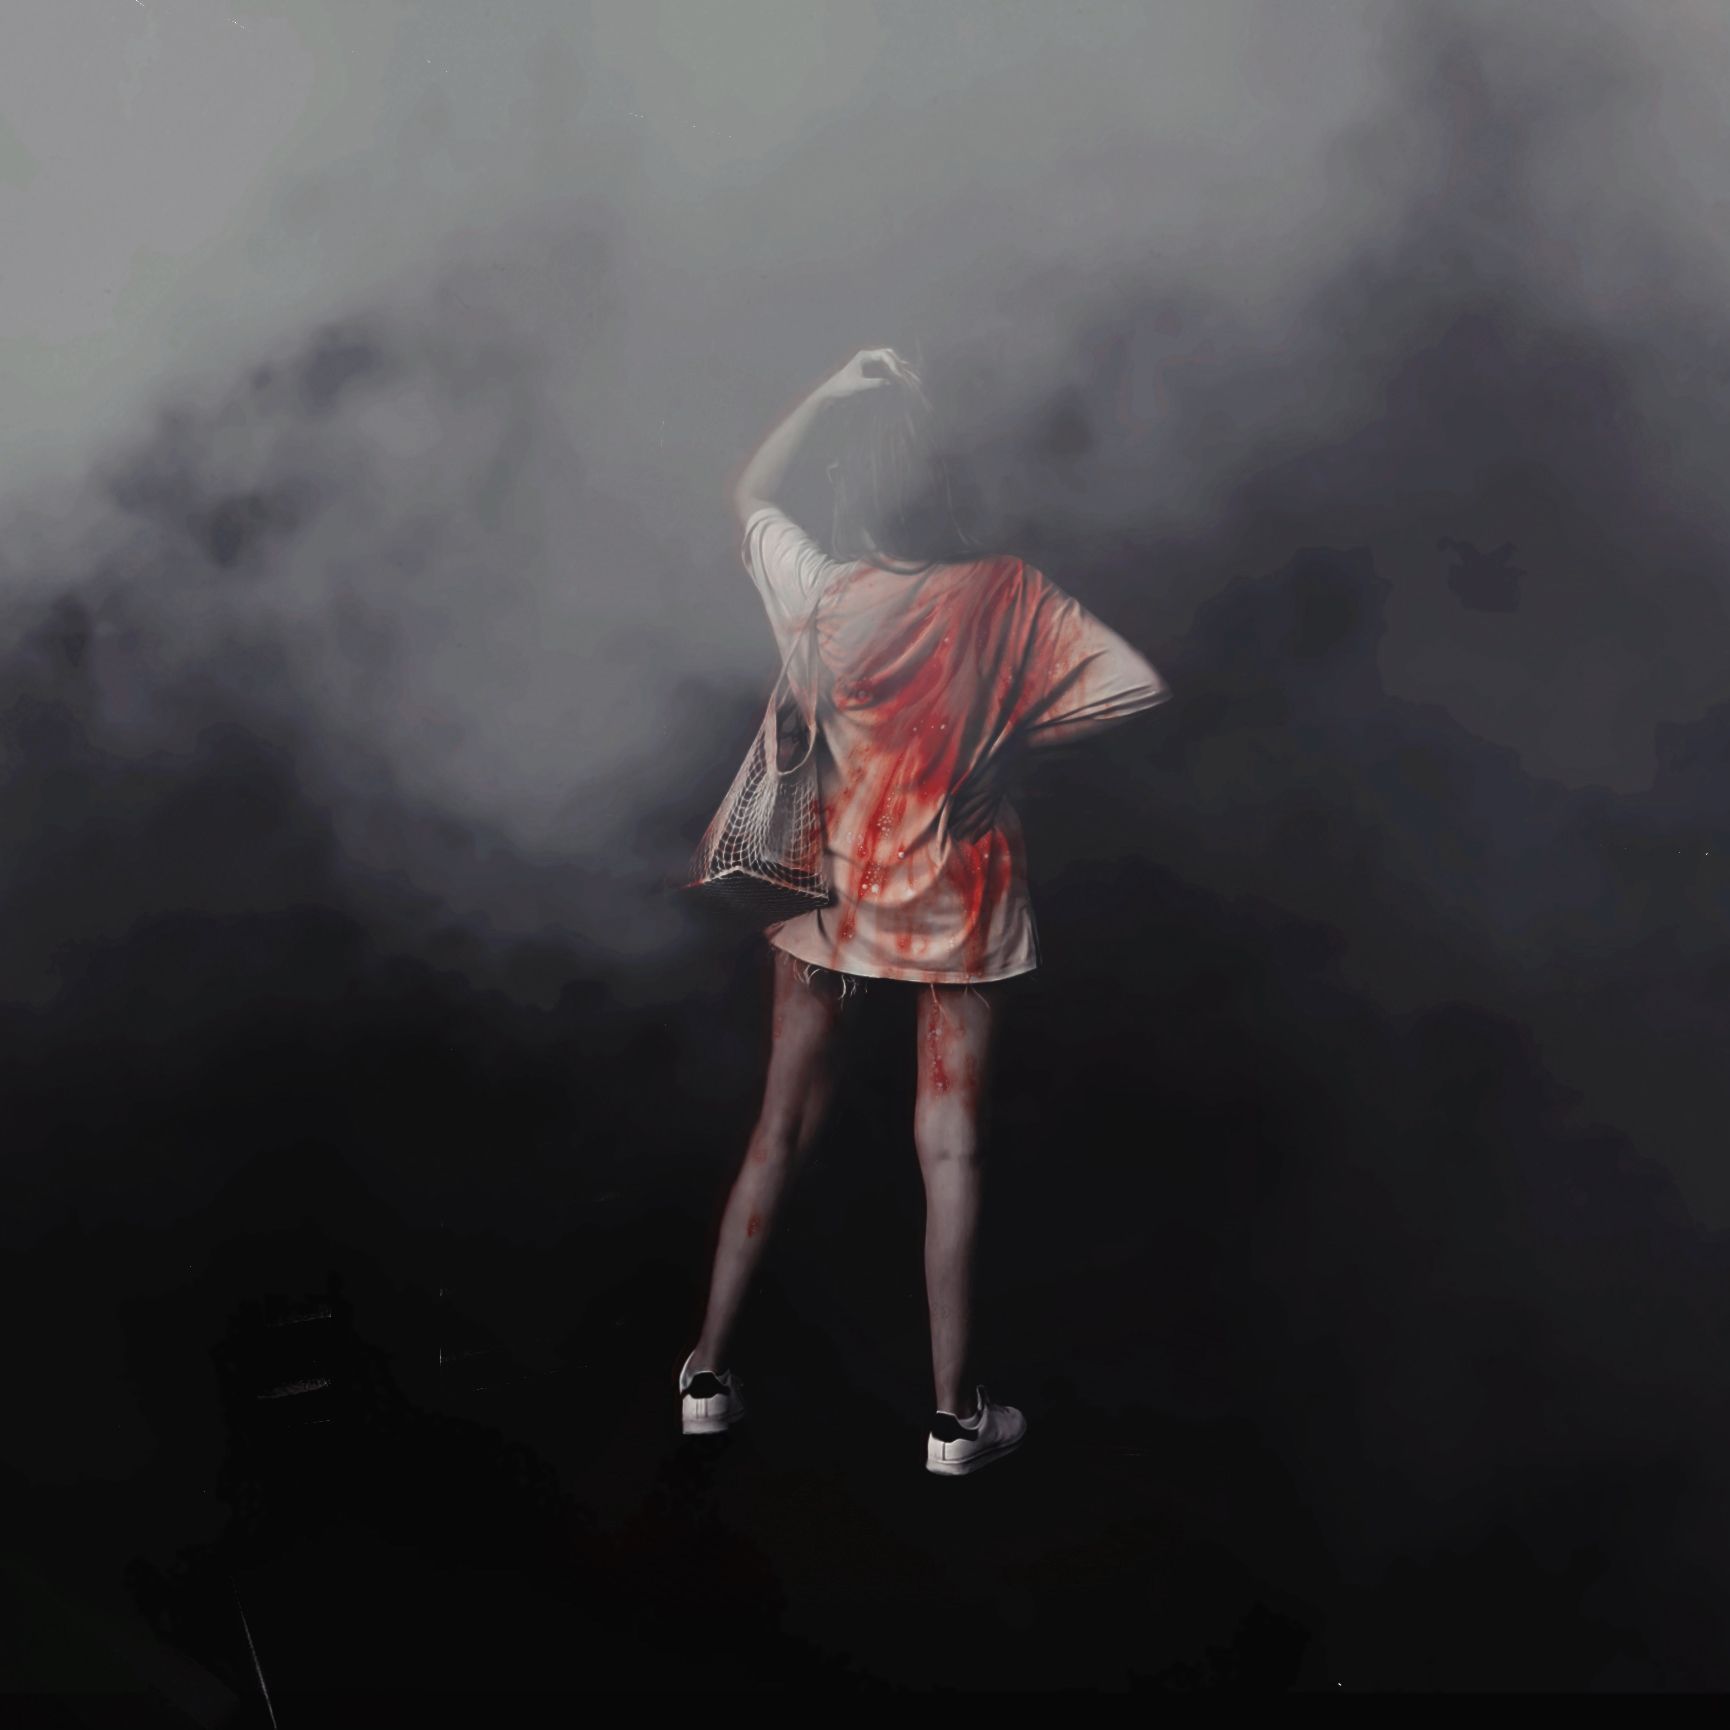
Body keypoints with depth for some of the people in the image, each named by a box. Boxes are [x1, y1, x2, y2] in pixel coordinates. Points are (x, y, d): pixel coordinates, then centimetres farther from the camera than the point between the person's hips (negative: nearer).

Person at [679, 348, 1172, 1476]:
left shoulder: (821, 595, -15)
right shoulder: (1004, 596, -15)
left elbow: (750, 493, 5)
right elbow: (1143, 687, -13)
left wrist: (837, 388, 4)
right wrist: (1025, 734, -2)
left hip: (833, 888, 1)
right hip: (961, 902, -1)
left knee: (783, 1128, 14)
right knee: (952, 1148, 6)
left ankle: (709, 1373, 22)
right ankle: (957, 1415, 13)